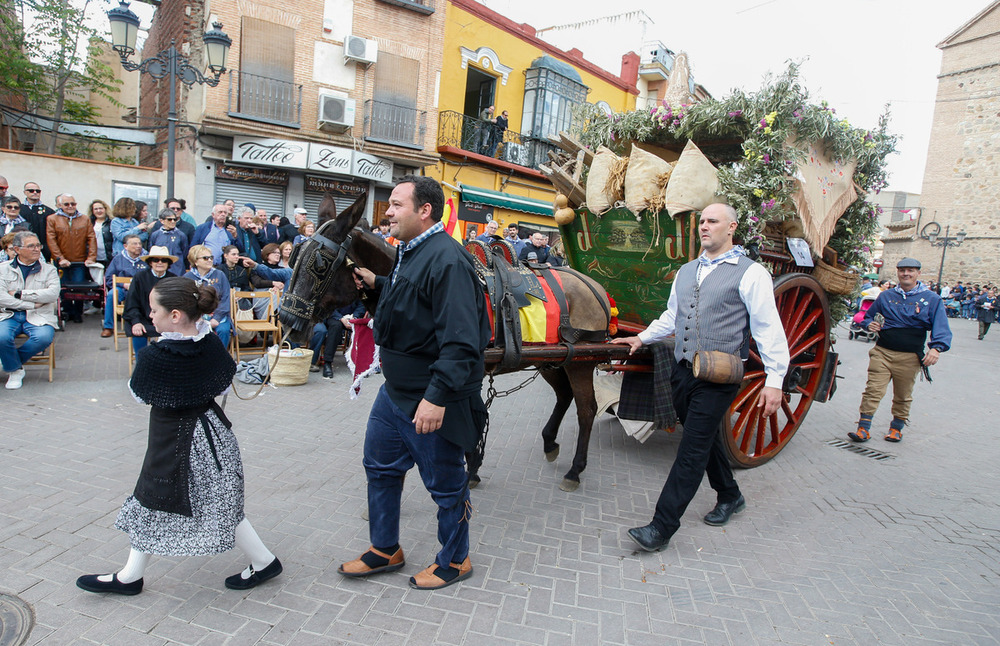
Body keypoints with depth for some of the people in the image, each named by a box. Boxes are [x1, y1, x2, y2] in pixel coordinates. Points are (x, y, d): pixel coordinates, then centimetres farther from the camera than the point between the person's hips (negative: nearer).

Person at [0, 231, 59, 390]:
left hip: (39, 317, 0)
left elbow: (53, 293, -7)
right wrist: (32, 304, -11)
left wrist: (20, 294, -9)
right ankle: (15, 370, 0)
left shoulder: (49, 270, 12)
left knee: (43, 338, -32)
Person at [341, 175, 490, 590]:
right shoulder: (409, 253, 10)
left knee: (445, 483, 9)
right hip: (395, 391, 10)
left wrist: (438, 396, -33)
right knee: (380, 466, 22)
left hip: (430, 400, -10)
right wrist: (375, 285, 7)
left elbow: (460, 341, -29)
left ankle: (454, 561, 33)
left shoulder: (447, 260, -22)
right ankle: (385, 551, 42)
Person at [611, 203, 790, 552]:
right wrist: (641, 338, 14)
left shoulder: (751, 273, -6)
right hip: (683, 371, 7)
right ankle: (730, 496, 44)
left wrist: (774, 380, -13)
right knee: (705, 439, 20)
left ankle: (661, 528, 0)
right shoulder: (686, 271, 14)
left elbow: (768, 328, -9)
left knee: (692, 451, -5)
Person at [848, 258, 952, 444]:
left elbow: (941, 327, -2)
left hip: (910, 357, -1)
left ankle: (896, 428, 29)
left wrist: (936, 347, -20)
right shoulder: (885, 296, 11)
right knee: (873, 390, -7)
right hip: (882, 352, 1)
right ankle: (863, 428, -5)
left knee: (903, 396, 11)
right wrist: (870, 324, -1)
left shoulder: (931, 299, 4)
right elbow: (868, 316, 23)